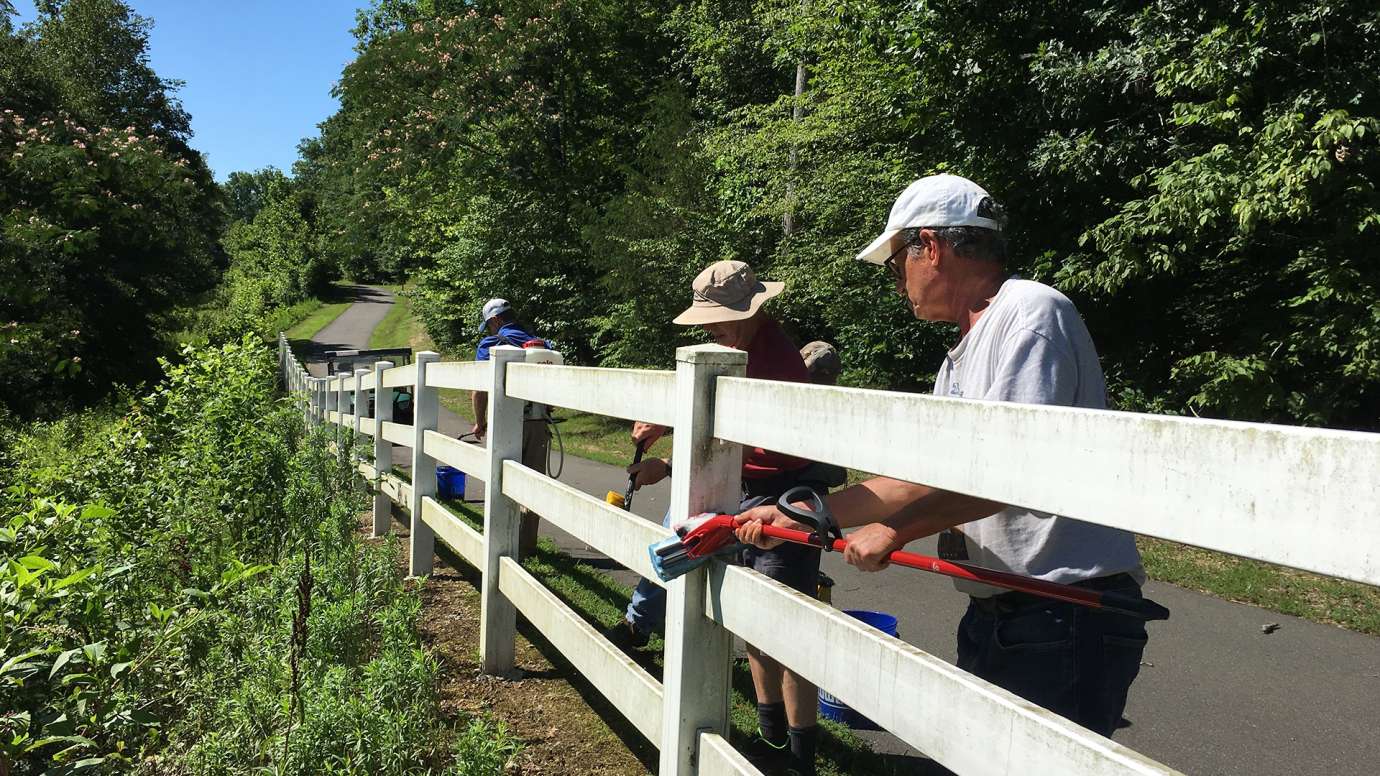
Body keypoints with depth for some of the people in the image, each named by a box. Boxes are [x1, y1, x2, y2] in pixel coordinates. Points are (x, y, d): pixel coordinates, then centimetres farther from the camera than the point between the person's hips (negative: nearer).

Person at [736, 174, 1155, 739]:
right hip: (991, 614, 9)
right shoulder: (959, 358, 16)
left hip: (1065, 617, -9)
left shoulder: (1032, 312, -13)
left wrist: (894, 531, -13)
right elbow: (919, 480, 17)